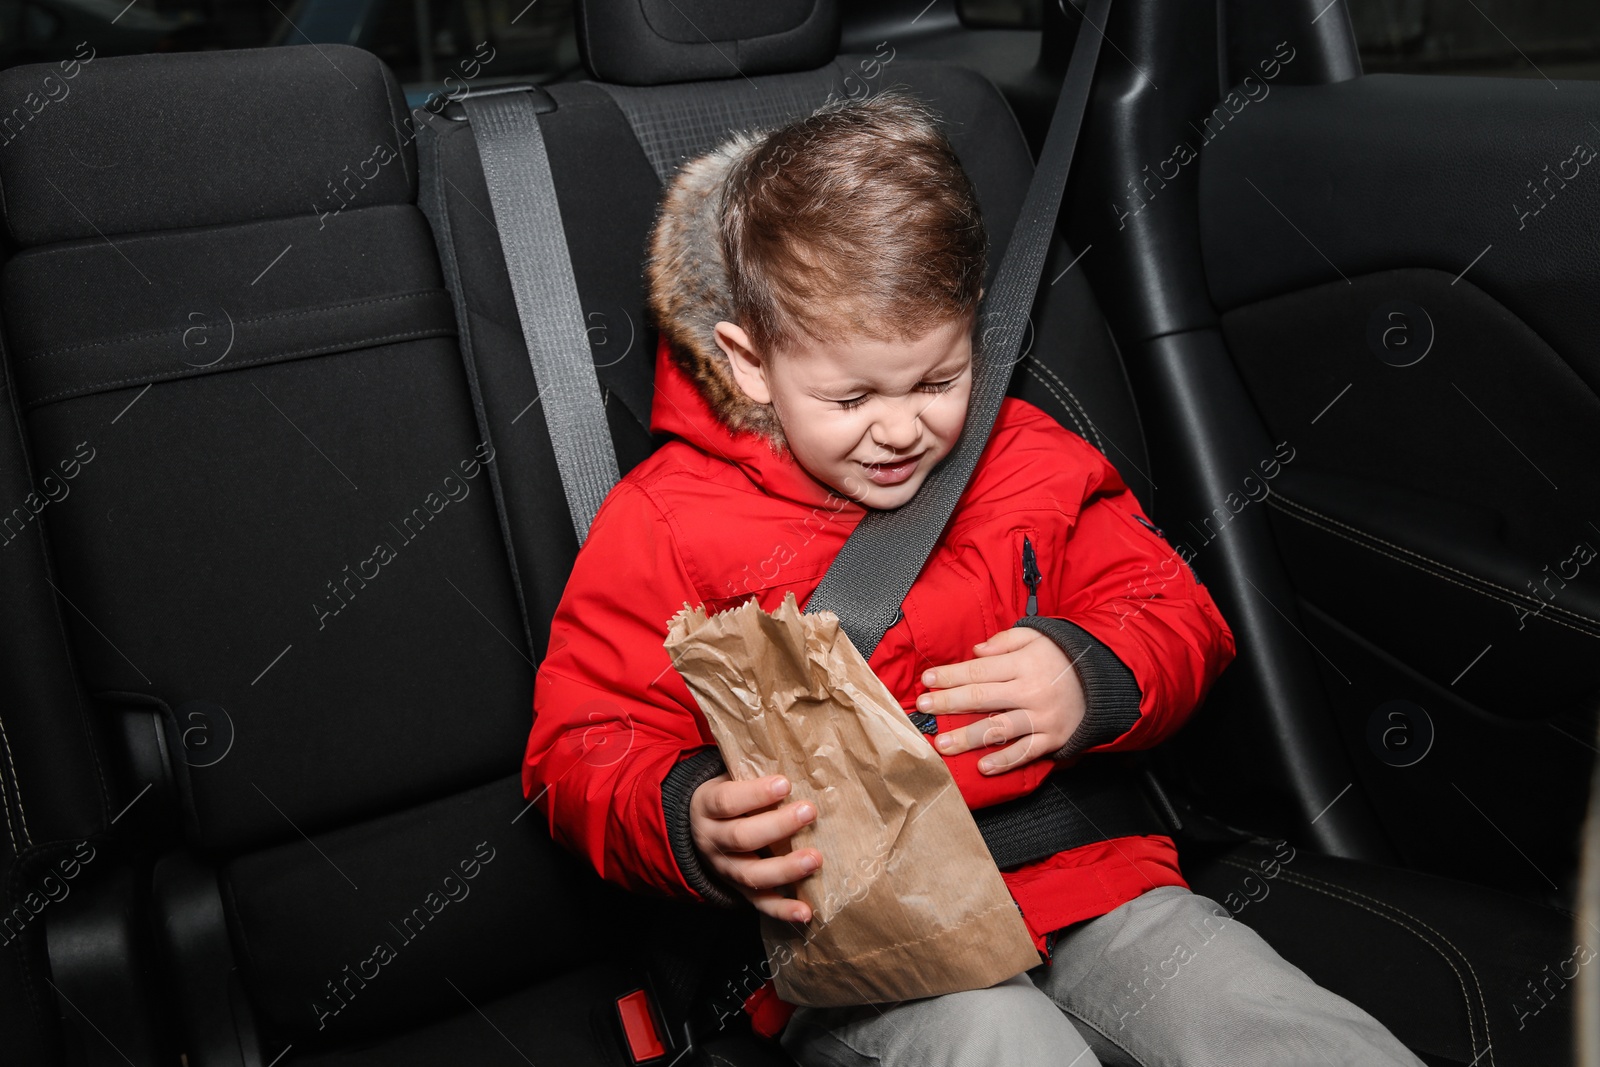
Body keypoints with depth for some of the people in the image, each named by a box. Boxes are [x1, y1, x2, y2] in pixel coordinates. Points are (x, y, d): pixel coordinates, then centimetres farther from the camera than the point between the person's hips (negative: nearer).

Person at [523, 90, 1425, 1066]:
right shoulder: (667, 521, -2)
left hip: (1085, 878, 4)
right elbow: (586, 746, -3)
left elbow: (1177, 616, 16)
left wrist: (1096, 678, -8)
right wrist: (688, 824, -26)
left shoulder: (1031, 461, 10)